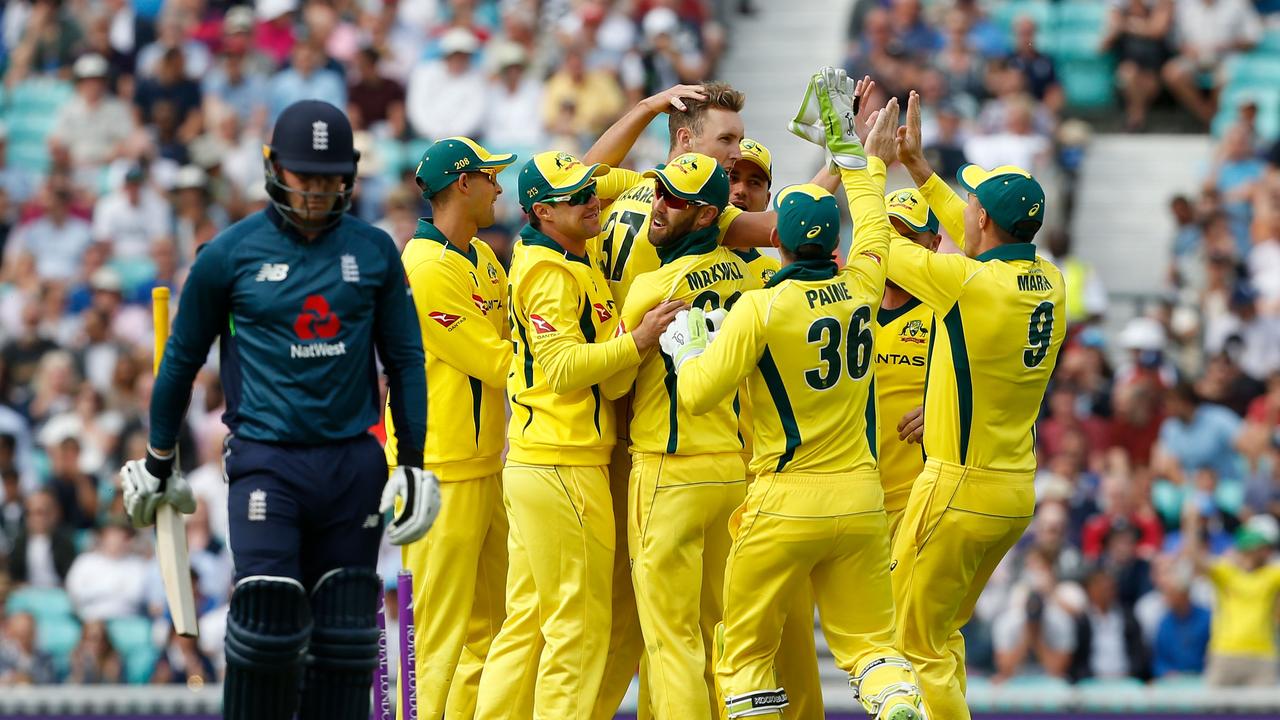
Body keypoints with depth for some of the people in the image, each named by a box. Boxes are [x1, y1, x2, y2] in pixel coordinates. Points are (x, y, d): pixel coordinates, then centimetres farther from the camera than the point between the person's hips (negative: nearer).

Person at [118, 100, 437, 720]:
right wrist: (158, 462, 14)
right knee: (269, 625, -12)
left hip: (353, 459, 3)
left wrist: (414, 464, 8)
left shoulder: (374, 251, 7)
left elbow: (405, 359, 13)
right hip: (266, 459, -3)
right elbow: (182, 360, 9)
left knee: (345, 636, 3)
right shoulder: (230, 253, 0)